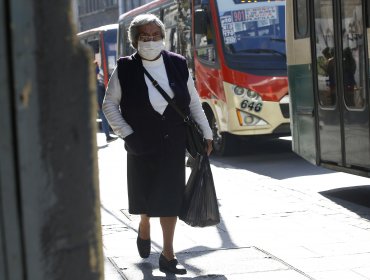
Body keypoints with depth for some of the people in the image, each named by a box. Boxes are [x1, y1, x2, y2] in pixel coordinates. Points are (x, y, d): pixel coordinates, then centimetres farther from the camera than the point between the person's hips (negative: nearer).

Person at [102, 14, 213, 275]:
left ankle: (168, 254, 7)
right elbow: (109, 104, 0)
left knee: (171, 195, 0)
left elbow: (194, 102, 9)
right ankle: (144, 228, 43)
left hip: (173, 143, 1)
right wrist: (127, 134, -7)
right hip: (141, 143, -1)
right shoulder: (125, 69, -7)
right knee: (144, 193, 11)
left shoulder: (178, 64, 0)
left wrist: (206, 133, 9)